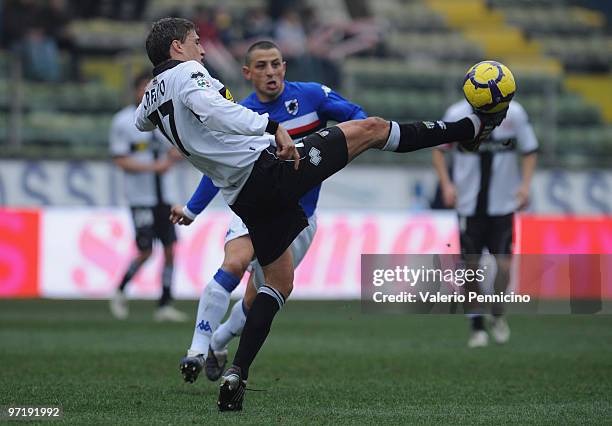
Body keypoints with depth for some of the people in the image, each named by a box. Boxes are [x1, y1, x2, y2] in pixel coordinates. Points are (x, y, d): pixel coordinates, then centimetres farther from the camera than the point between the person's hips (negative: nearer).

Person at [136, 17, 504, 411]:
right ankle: (470, 129, 10)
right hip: (268, 167, -8)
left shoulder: (152, 96, 16)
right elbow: (210, 107, -30)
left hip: (244, 198, 8)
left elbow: (141, 122, 42)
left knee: (279, 282, 19)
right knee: (370, 128, 2)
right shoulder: (186, 73, -8)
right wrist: (272, 127, -36)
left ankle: (236, 374, 3)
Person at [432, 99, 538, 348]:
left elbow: (529, 151, 8)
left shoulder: (514, 114, -4)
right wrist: (446, 184, -6)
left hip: (503, 204, 0)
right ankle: (477, 328, 15)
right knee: (472, 266, 1)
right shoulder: (456, 114, -5)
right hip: (469, 204, 0)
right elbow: (439, 150, 7)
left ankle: (498, 316, 21)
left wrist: (525, 184, -6)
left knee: (504, 264, -6)